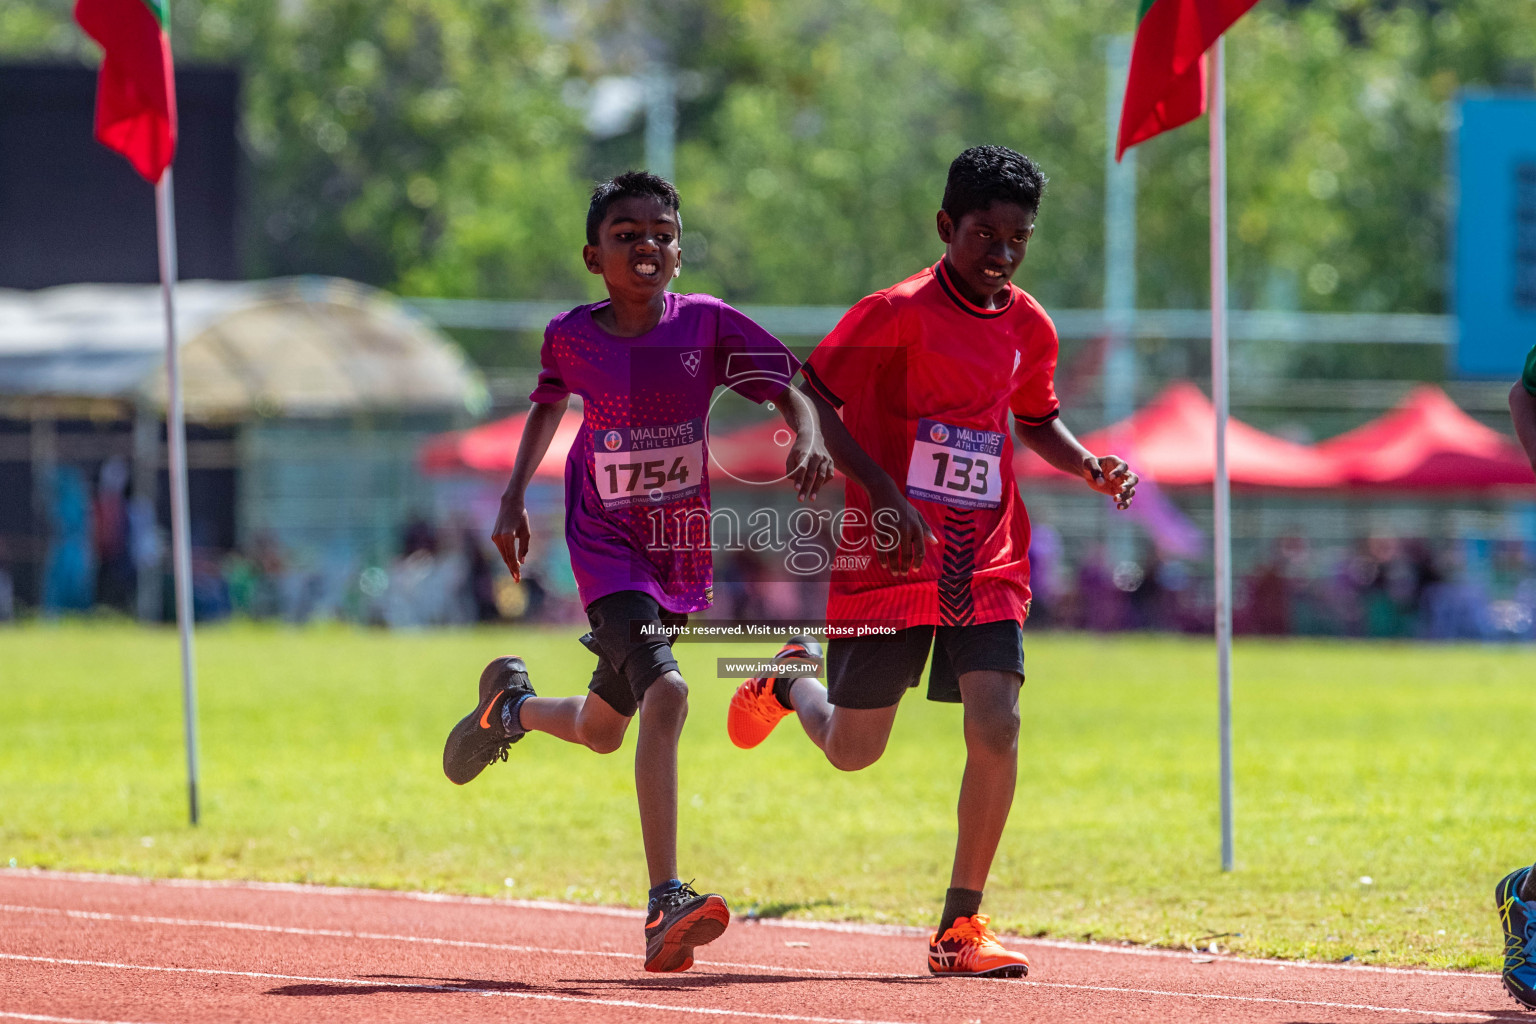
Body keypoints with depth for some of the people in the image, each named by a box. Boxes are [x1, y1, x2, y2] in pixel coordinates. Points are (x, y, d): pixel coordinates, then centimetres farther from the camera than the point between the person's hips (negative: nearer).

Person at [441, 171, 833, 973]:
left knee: (603, 731, 16)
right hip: (609, 552, -3)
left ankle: (513, 702, 53)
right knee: (665, 694, -27)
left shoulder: (709, 325, -7)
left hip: (683, 556, 3)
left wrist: (808, 444, -27)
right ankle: (664, 906, -30)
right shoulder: (571, 336, -5)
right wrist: (513, 500, 11)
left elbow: (790, 395, -6)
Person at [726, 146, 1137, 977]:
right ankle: (791, 679, 43)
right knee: (853, 751, 7)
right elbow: (810, 397, -11)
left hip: (986, 564, 4)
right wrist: (884, 492, -19)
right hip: (889, 559, -4)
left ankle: (960, 925, -4)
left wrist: (1090, 466, 3)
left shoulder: (1028, 328, 5)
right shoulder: (898, 312, -12)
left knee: (996, 725, -14)